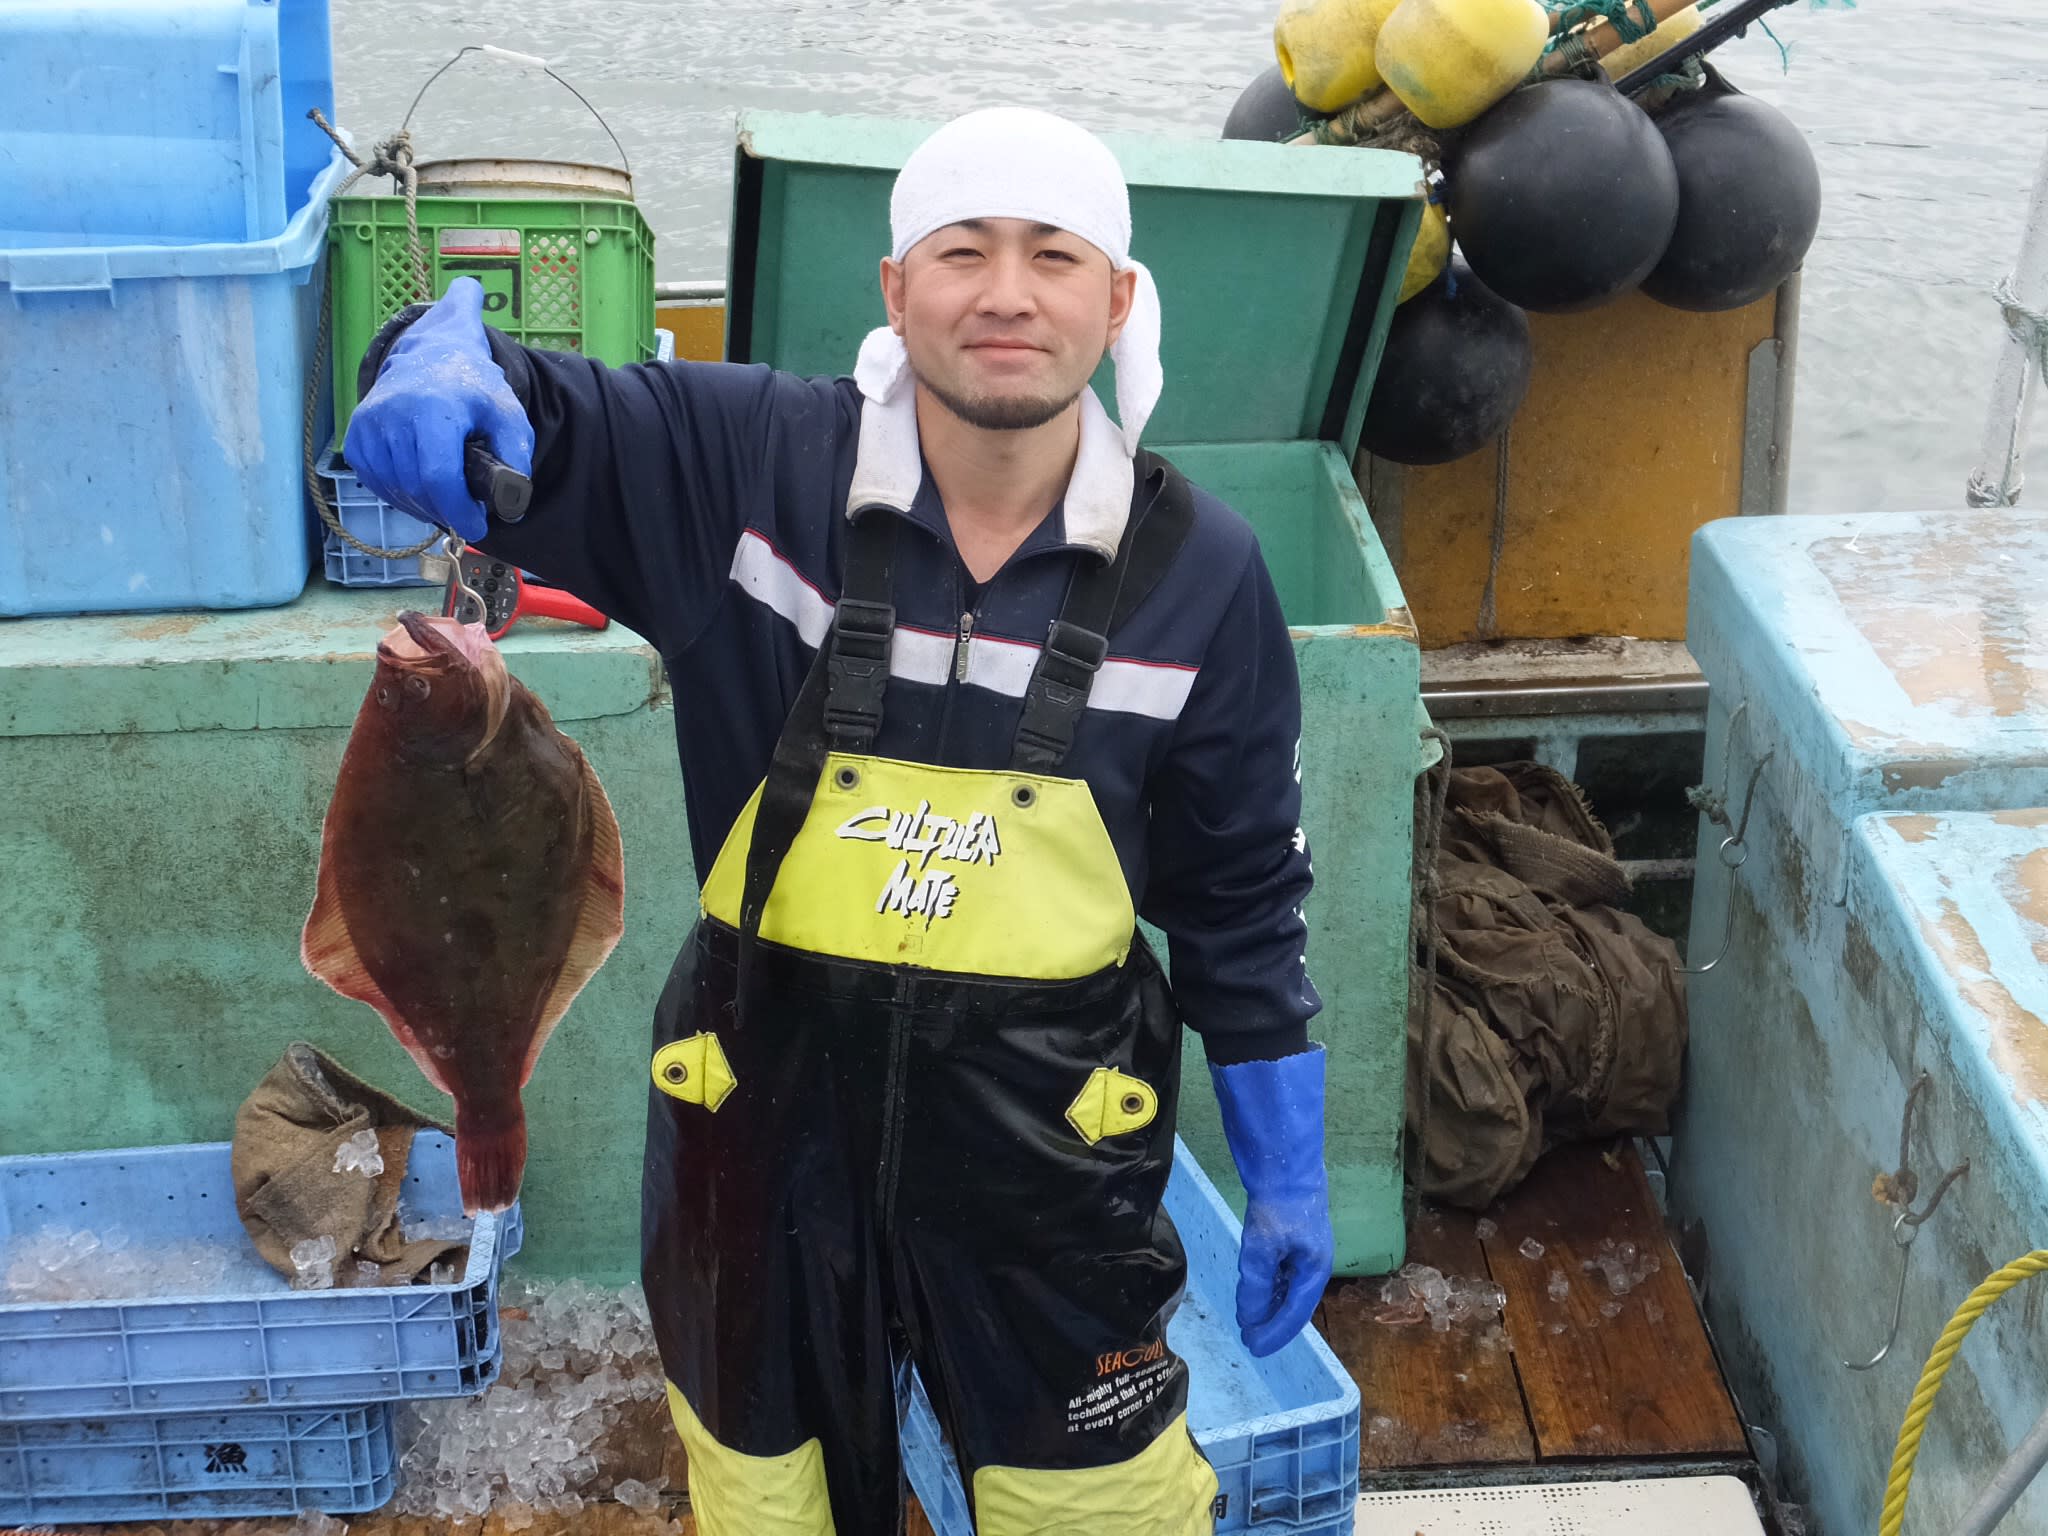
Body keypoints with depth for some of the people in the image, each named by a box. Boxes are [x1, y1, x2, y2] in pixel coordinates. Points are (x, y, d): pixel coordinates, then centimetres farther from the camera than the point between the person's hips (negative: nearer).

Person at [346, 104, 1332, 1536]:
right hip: (765, 1108, 1)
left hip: (1046, 1144, 0)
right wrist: (446, 362, -39)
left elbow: (1246, 901, 3)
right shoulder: (749, 461, -10)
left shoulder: (1198, 569, -5)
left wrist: (1288, 1175, 7)